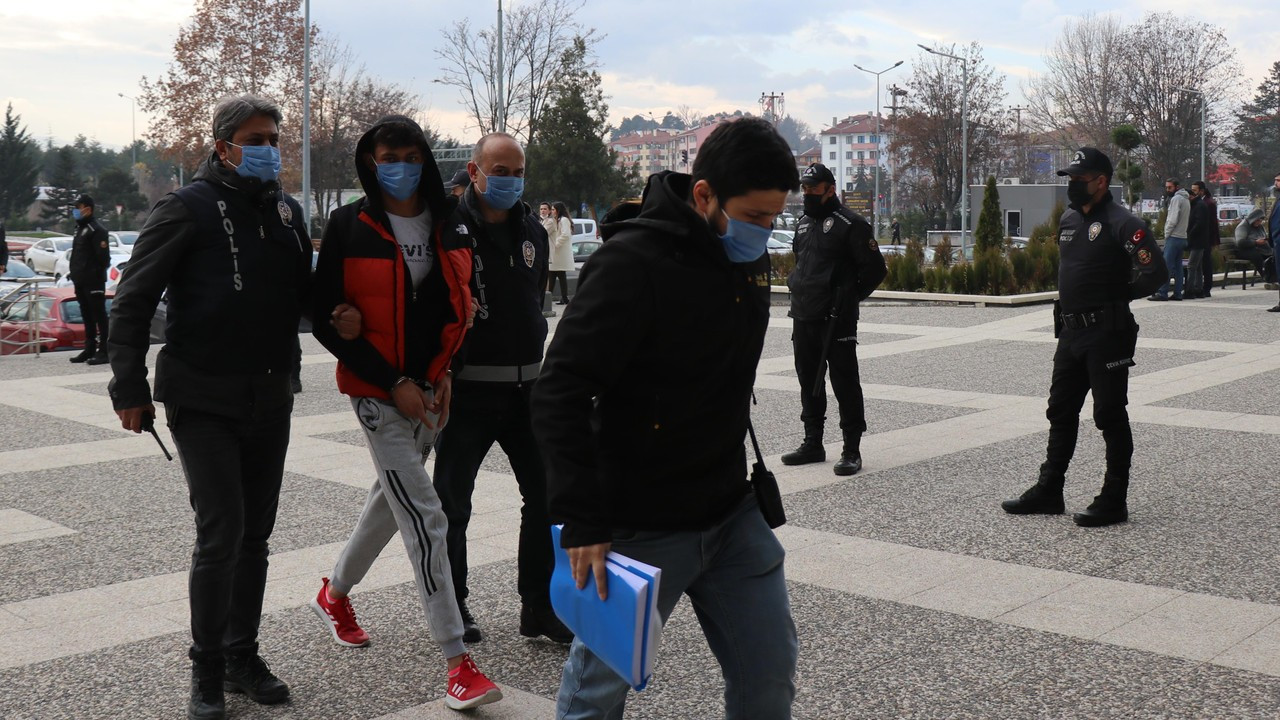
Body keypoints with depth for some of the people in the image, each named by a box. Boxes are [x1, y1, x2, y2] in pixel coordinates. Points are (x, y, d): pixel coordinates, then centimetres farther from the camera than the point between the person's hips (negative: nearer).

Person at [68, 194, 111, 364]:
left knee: (99, 316, -6)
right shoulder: (80, 228, 18)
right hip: (80, 280, 9)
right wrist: (73, 271, 14)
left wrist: (97, 273, -15)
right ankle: (89, 349, 20)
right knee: (87, 316, 13)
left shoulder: (96, 229, -12)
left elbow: (103, 256, -17)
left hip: (93, 281, -9)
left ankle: (103, 351, -5)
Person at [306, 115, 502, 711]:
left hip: (432, 387, 6)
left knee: (392, 497, 20)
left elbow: (461, 303, 13)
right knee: (424, 516, -10)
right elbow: (327, 320, -10)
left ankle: (335, 594, 46)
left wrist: (445, 371, -1)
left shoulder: (448, 224, 3)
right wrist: (395, 382, -15)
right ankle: (458, 664, -7)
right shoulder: (349, 227, -10)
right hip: (378, 391, -5)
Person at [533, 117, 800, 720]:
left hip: (731, 515, 7)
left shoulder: (746, 257, 5)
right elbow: (560, 394, -23)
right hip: (640, 529, -7)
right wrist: (582, 522, -26)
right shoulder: (634, 262, -20)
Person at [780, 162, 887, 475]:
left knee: (845, 384, -3)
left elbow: (875, 269, -8)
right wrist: (798, 289, 15)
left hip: (836, 321, -8)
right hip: (803, 318, 8)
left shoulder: (849, 224, -8)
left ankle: (852, 451, 2)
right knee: (809, 382, 14)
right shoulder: (804, 223, 17)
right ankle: (813, 444, 25)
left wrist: (848, 298, -5)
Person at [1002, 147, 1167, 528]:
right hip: (1071, 329, 9)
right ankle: (1048, 491, 24)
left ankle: (1114, 501, 8)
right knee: (1060, 411, 13)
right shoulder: (1069, 219, 12)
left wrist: (1118, 295, -8)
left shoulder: (1122, 223, -14)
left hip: (1107, 332, -9)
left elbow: (1155, 272, -21)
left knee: (1110, 414, -1)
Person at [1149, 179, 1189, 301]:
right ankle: (1177, 293, 9)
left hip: (1174, 237, -10)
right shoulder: (1186, 199, 19)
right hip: (1183, 237, 10)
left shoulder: (1176, 199, -10)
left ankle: (1162, 293, -13)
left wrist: (1166, 234, -8)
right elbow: (1187, 219, 18)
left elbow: (1173, 220, -18)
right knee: (1178, 266, 9)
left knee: (1166, 266, -10)